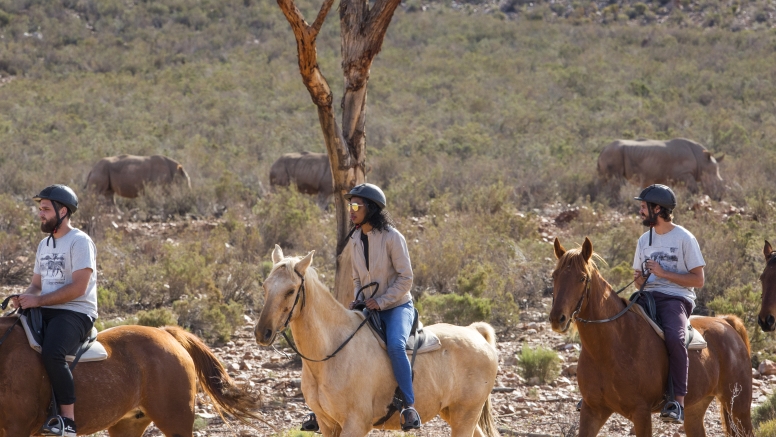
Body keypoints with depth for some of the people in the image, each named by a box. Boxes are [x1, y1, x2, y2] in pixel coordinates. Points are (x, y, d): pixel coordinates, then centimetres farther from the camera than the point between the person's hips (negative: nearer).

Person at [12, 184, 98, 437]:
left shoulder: (79, 242, -9)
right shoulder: (44, 244, 18)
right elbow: (37, 284, 22)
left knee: (51, 353, -35)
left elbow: (78, 287, -19)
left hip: (76, 312, -9)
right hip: (46, 312, 9)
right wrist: (25, 297, -2)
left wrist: (39, 300, -20)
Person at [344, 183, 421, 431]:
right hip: (370, 308, 7)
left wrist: (381, 301, -20)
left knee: (395, 345, -34)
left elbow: (405, 278, -14)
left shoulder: (392, 237, -14)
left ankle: (410, 408, -34)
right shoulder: (355, 239, 5)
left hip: (397, 306, -7)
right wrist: (358, 301, -2)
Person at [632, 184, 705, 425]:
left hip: (676, 298, -6)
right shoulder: (644, 240, 16)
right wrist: (639, 278, -1)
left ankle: (678, 401, -37)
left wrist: (663, 273, -13)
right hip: (649, 297, 6)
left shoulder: (684, 238, -3)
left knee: (674, 337, -35)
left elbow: (698, 280, -6)